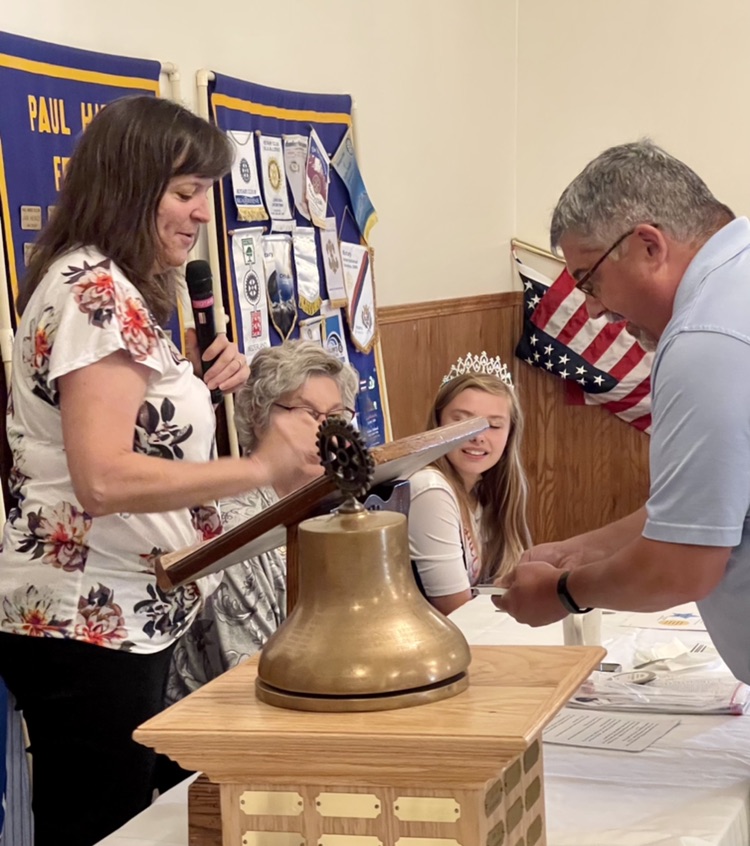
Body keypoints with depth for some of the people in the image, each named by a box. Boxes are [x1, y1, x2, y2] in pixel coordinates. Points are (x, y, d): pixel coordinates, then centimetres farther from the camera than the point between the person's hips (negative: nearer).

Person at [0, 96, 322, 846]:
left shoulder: (103, 288, 15)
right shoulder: (96, 292, -17)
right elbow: (103, 479, -28)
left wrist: (199, 388, 4)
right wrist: (260, 468, -30)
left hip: (116, 614, 10)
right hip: (88, 622, -10)